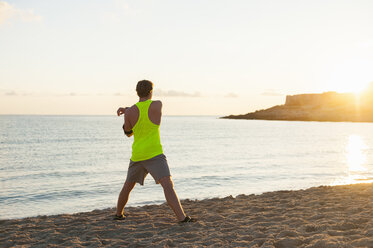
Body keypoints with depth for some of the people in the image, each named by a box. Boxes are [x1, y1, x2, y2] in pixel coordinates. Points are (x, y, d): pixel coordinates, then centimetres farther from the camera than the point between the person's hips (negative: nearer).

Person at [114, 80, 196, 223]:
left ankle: (119, 214, 36)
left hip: (136, 156, 4)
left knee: (128, 186, 22)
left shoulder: (130, 112, 1)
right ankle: (182, 217, -27)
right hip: (154, 154, -3)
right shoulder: (158, 105, -3)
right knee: (168, 185, -14)